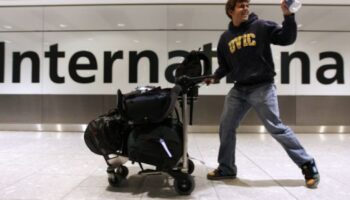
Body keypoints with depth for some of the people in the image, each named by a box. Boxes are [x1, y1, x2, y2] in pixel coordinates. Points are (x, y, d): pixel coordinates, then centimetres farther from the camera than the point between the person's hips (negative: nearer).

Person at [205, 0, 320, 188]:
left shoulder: (261, 26, 0)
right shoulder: (225, 38, 11)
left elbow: (287, 39, -5)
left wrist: (288, 16, -17)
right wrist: (214, 77, 2)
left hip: (262, 87, -5)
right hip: (238, 89, 5)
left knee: (276, 128, -7)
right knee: (226, 127, 6)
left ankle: (308, 165, 12)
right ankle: (226, 169, 22)